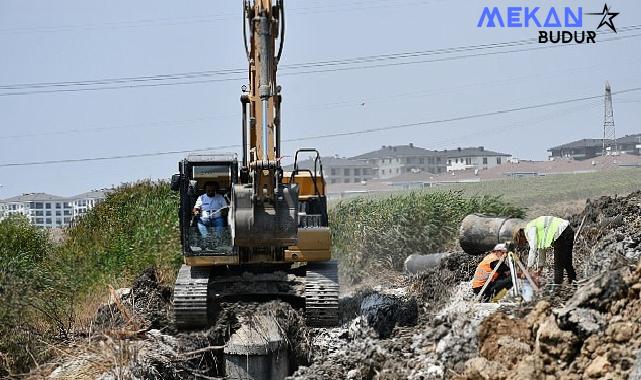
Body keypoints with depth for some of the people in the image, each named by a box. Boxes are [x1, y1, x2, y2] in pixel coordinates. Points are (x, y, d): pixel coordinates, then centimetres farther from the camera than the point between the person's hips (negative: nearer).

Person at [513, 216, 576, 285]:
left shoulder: (530, 229, -5)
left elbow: (533, 249, -15)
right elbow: (541, 252, 28)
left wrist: (528, 269, -12)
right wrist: (538, 271, 29)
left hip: (562, 233, -10)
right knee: (566, 262, 17)